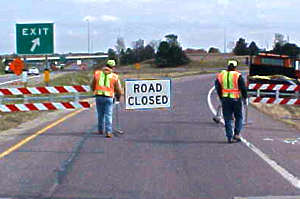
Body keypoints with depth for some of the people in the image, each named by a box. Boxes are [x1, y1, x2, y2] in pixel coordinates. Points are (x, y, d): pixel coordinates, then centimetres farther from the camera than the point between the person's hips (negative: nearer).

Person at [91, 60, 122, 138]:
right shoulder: (115, 77, 2)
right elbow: (119, 90, 6)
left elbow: (93, 86, 15)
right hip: (109, 98, -2)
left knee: (100, 114, 18)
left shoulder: (97, 73, 6)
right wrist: (118, 97, 26)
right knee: (108, 116, 2)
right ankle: (108, 132, -9)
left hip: (99, 97, 2)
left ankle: (101, 130, 28)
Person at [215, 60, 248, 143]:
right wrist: (244, 98, 6)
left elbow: (218, 88, 11)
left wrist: (221, 98, 21)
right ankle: (236, 134, 2)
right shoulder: (238, 75, -8)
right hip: (236, 99, -3)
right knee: (239, 117, 13)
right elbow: (243, 88, -6)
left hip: (225, 99, 3)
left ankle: (229, 137, 4)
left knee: (227, 119, 7)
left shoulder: (221, 75, 5)